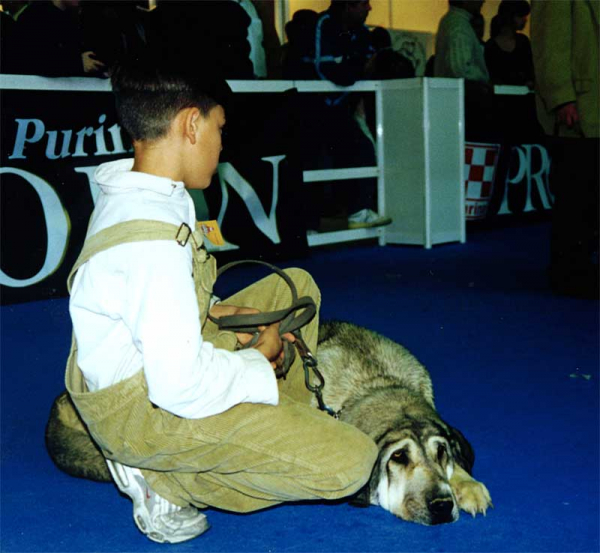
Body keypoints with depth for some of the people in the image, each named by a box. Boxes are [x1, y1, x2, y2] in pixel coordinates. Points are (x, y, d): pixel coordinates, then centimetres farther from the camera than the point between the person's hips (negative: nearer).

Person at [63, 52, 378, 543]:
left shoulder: (128, 193, 1)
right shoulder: (155, 239, -31)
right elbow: (181, 387, -32)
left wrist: (214, 313, 1)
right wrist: (259, 363, -13)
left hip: (143, 364, 10)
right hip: (142, 412, -10)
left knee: (296, 286, 19)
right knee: (351, 462, -18)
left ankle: (291, 430, 14)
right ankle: (164, 481, -7)